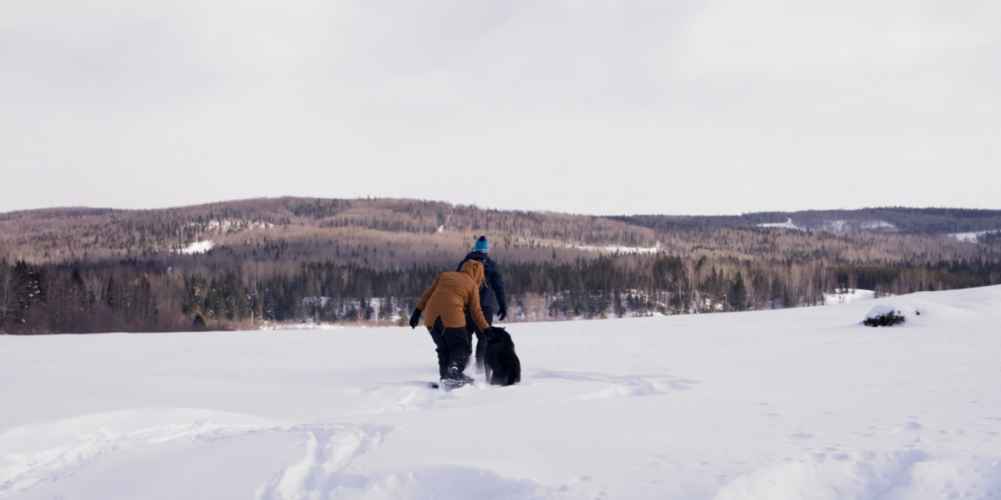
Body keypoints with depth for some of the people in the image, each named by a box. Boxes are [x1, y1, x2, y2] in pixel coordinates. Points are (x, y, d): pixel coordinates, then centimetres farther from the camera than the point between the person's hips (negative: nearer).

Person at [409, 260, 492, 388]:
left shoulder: (444, 275, 22)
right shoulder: (472, 285, 11)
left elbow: (427, 294, 16)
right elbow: (476, 311, 8)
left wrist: (417, 312, 17)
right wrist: (486, 328, 15)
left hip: (431, 319, 5)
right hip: (453, 319, -4)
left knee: (443, 349, 19)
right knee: (461, 348, 5)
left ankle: (445, 377, 11)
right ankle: (454, 372, -20)